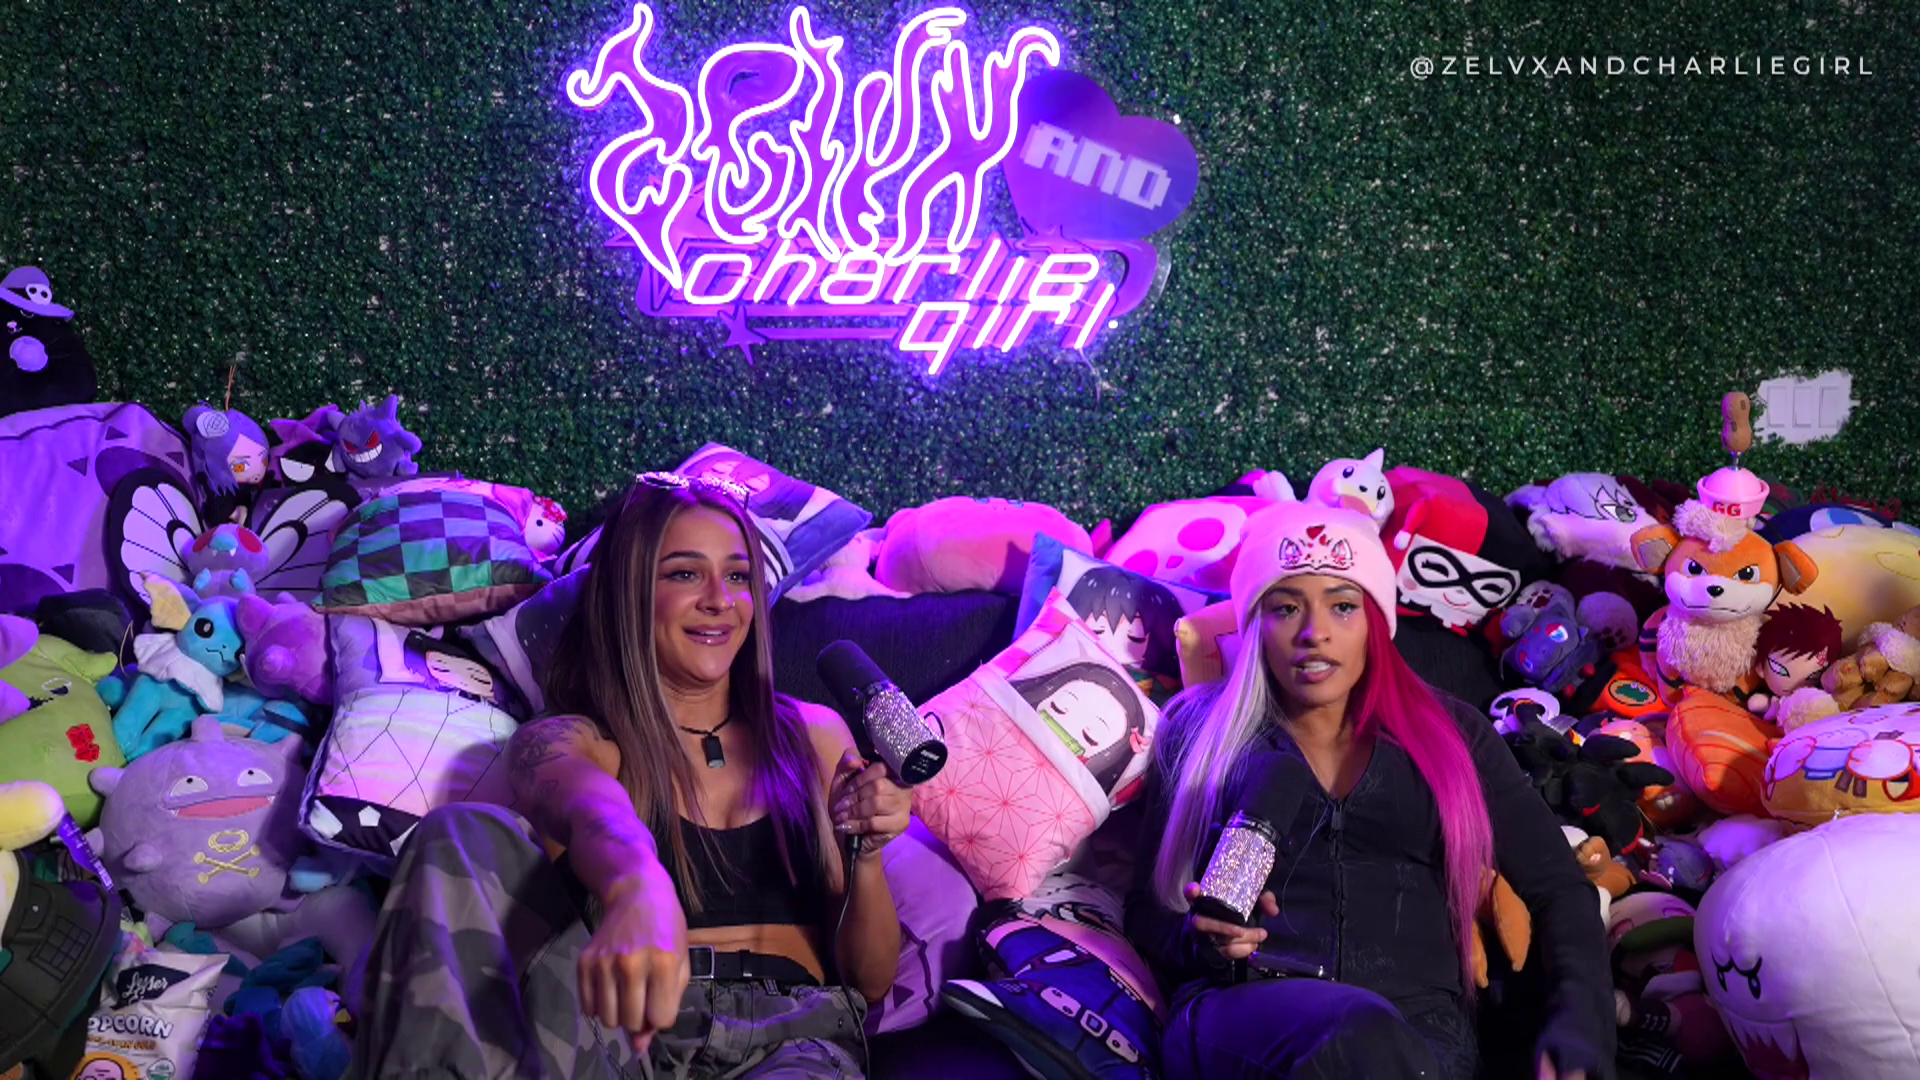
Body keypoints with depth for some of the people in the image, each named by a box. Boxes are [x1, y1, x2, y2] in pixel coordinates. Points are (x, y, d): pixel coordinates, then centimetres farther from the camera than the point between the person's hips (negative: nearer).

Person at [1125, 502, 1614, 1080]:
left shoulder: (1448, 734, 17)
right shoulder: (1200, 730, 16)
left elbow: (1560, 889, 16)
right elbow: (1146, 909, 16)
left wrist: (1580, 1032, -2)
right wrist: (1203, 939, -8)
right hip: (1240, 1017, -1)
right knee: (1357, 1033, -38)